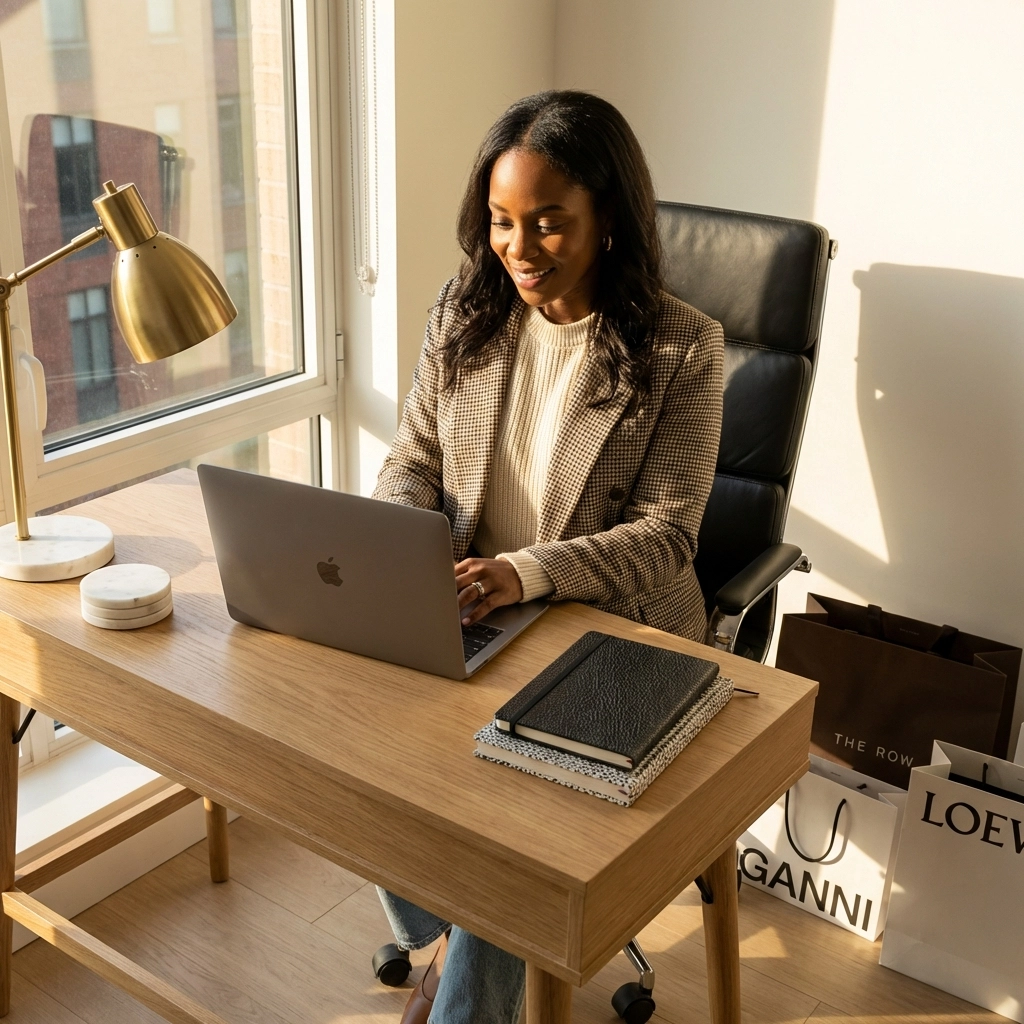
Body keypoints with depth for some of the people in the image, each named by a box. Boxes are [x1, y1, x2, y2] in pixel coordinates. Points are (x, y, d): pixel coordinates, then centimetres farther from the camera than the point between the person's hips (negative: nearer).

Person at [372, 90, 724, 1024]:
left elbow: (664, 535, -14)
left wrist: (524, 574, -30)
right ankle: (445, 943, 14)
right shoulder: (465, 314, 2)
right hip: (461, 621, 4)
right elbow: (414, 461, 7)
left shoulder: (681, 348, -11)